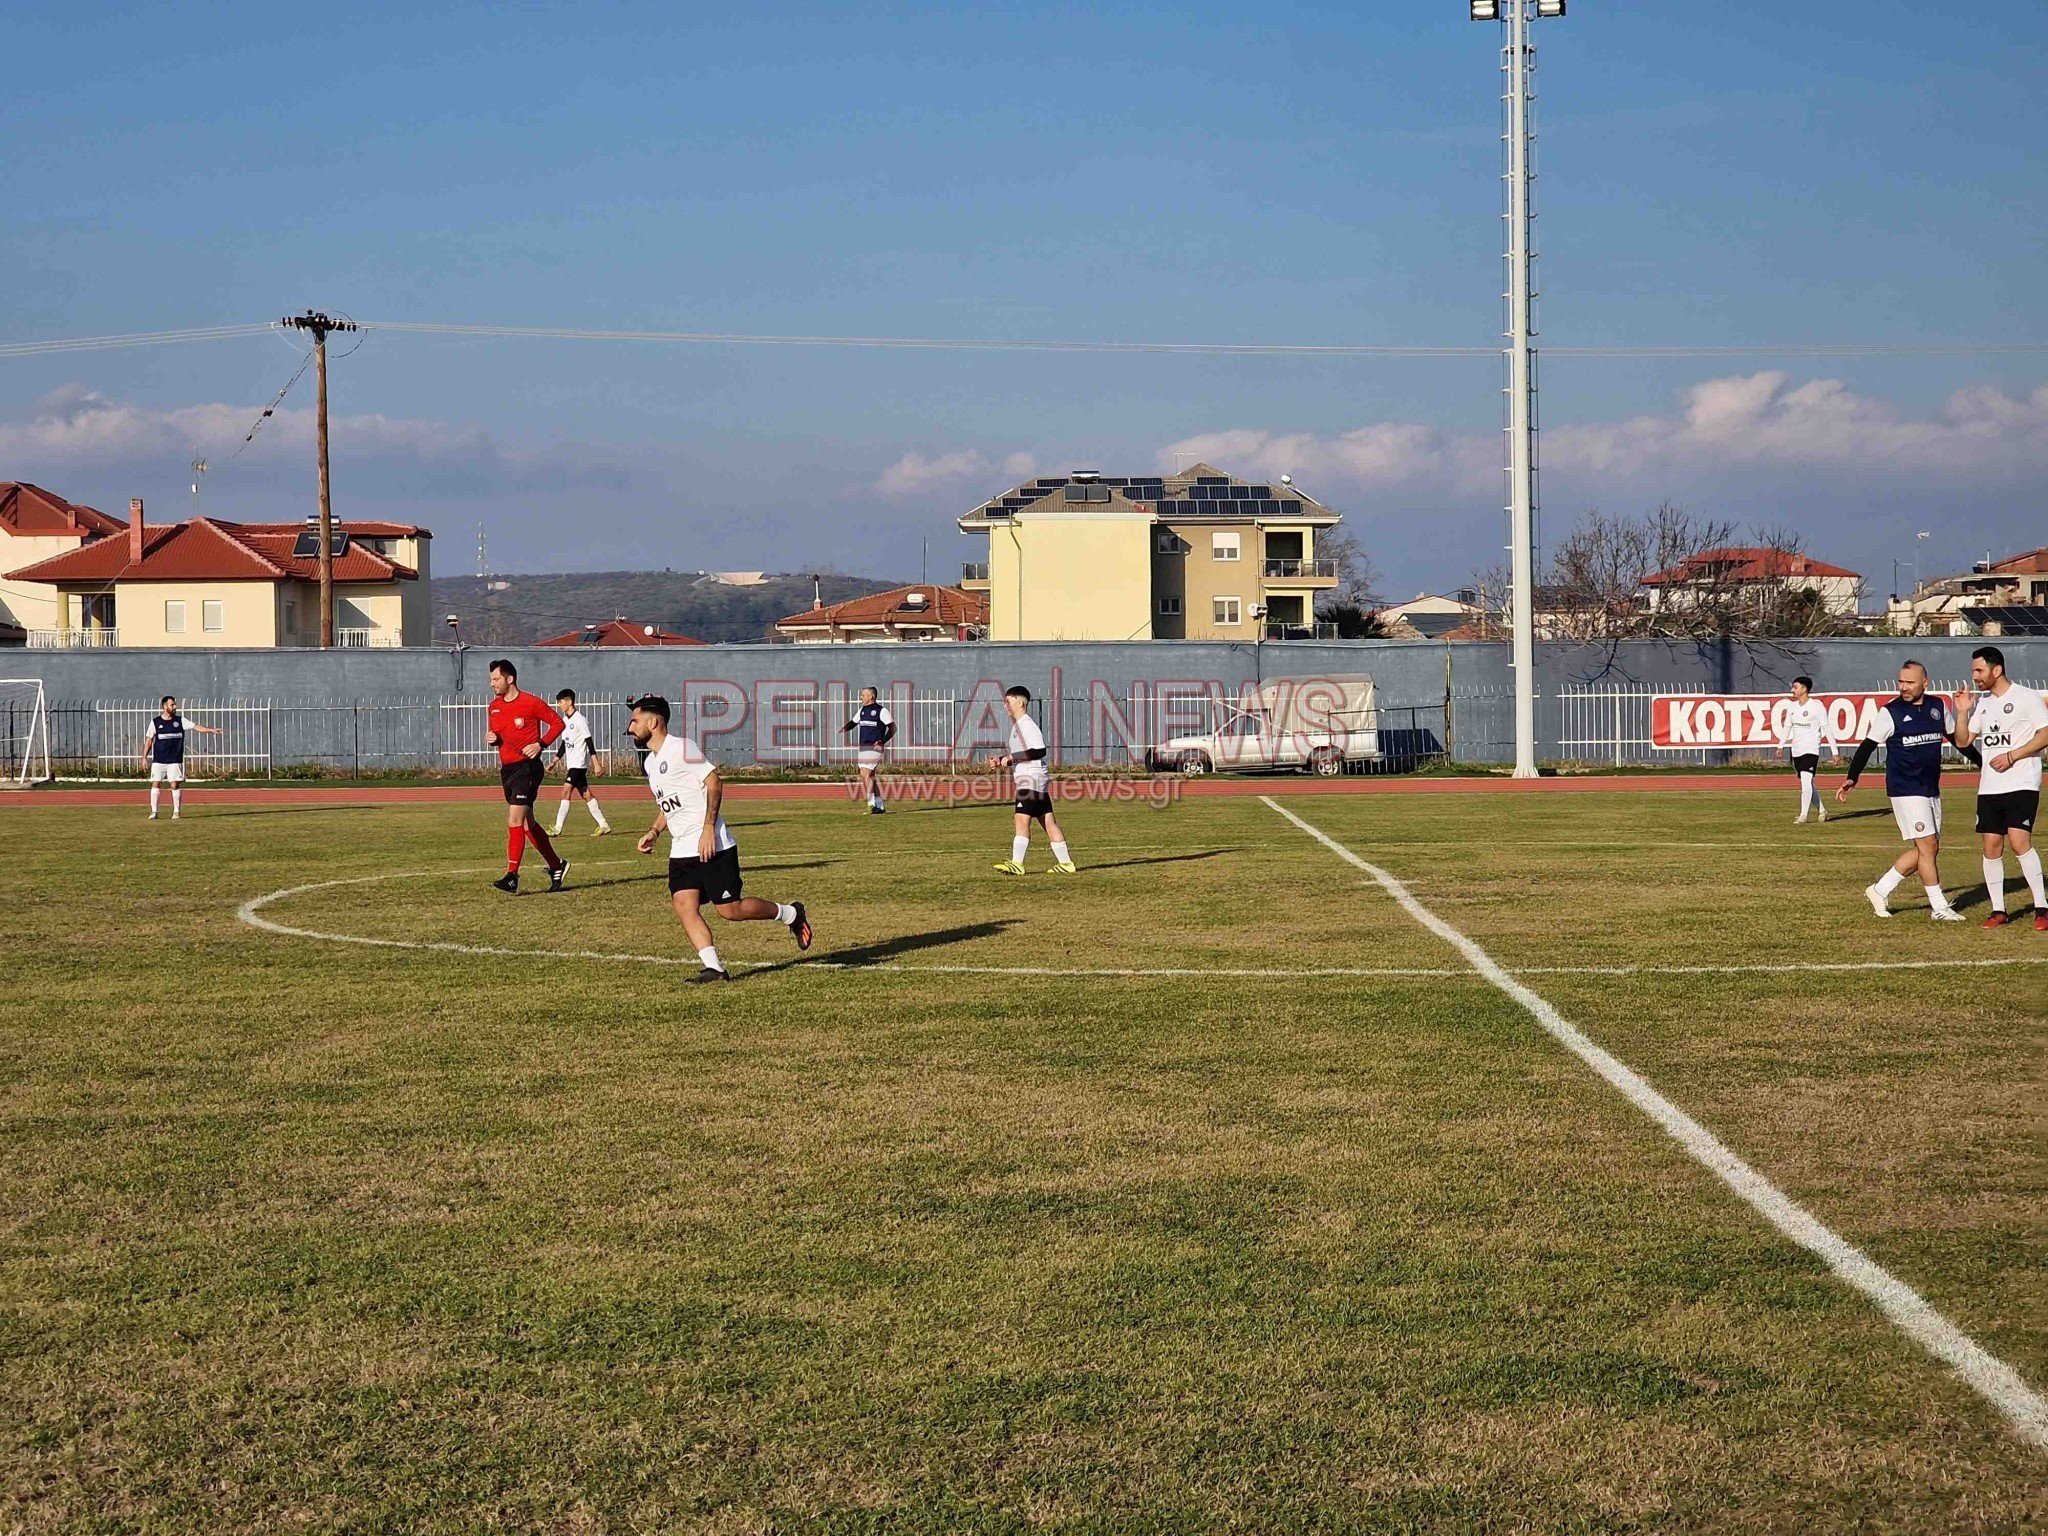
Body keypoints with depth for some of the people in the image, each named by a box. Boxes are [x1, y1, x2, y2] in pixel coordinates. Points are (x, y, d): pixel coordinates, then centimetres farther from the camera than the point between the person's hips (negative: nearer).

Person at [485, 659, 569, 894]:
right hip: (506, 768, 8)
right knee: (526, 822, 14)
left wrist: (540, 744, -14)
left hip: (527, 767, -8)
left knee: (515, 820, -17)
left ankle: (512, 877, -19)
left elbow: (557, 723, -3)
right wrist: (491, 738, -1)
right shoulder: (495, 706, 10)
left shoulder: (531, 703, -10)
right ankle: (556, 865, 28)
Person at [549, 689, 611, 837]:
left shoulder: (580, 720, -12)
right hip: (571, 764, 9)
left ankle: (557, 828, -13)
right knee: (585, 795, 8)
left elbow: (589, 742, -14)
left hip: (579, 764, -9)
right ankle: (604, 826, 10)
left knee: (566, 792, -13)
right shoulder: (565, 720, 14)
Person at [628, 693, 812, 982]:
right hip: (681, 850, 8)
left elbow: (714, 782, -17)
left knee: (730, 909, -5)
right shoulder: (651, 761, 16)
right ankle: (713, 968, -9)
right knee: (684, 906, -9)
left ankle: (790, 914, 16)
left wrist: (708, 828, -23)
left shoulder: (681, 748, -12)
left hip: (712, 846, -8)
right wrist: (654, 832, 12)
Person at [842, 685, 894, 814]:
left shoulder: (881, 710, -6)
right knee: (871, 776, 8)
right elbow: (853, 722, 25)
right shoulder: (862, 710, 15)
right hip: (862, 747, 8)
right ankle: (880, 806, 13)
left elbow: (892, 728, -5)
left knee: (865, 774, -16)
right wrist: (845, 727, 3)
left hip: (874, 747, -8)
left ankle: (871, 804, -14)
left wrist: (882, 741, -15)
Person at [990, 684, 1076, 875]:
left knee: (1022, 818, -15)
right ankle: (1065, 863, 7)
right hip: (1026, 779, 10)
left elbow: (1039, 751, -21)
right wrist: (1003, 761, 12)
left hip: (1032, 779, -10)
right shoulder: (1017, 725, 20)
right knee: (1048, 822, 8)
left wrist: (1012, 757, -20)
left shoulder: (1027, 724, -12)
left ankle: (1016, 863, -20)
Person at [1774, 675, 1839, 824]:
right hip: (1796, 750, 7)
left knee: (1805, 780, -18)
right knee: (1807, 784, 10)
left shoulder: (1816, 706, -8)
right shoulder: (1793, 706, 11)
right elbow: (1787, 727, 17)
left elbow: (1827, 728, -7)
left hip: (1811, 749, -7)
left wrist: (1835, 751, -8)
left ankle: (1803, 816, -18)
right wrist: (1780, 746, 5)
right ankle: (1822, 811, 24)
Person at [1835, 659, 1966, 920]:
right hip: (1905, 790, -6)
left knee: (1927, 849, 8)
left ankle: (1880, 890, 18)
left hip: (1931, 790, 6)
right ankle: (1939, 908, -1)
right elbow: (1867, 745, -6)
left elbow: (1957, 739, 18)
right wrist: (1852, 778, -16)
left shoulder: (1938, 706, 5)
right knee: (1928, 846, -8)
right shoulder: (1891, 712, -8)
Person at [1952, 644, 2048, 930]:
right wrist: (1962, 713, 1)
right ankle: (1998, 910, 11)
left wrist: (2011, 756, -15)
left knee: (2019, 842, -17)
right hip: (1989, 787, 7)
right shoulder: (1982, 703, 15)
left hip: (2021, 784, -6)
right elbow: (1963, 741, 16)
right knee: (1991, 846, 3)